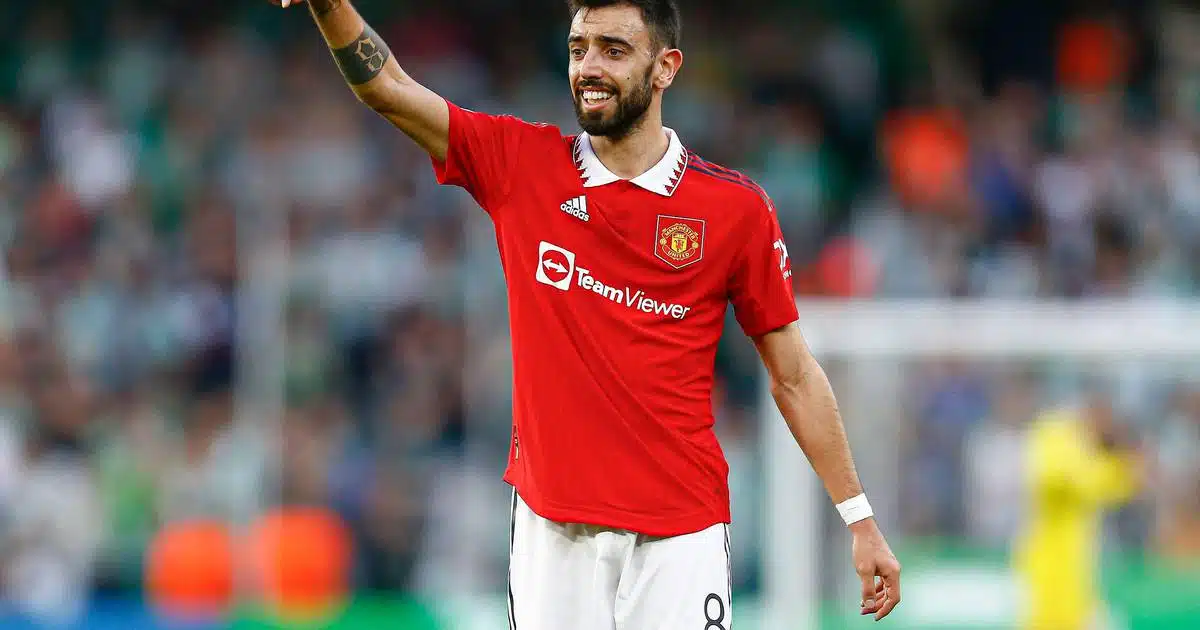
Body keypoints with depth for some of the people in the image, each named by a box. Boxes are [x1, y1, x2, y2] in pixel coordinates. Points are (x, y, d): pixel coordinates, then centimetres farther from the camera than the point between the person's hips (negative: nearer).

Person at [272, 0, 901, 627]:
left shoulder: (737, 208, 0)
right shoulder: (520, 164, 5)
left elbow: (794, 376, 6)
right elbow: (388, 87, -4)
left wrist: (861, 521, 5)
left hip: (679, 534, -2)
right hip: (549, 524, 2)